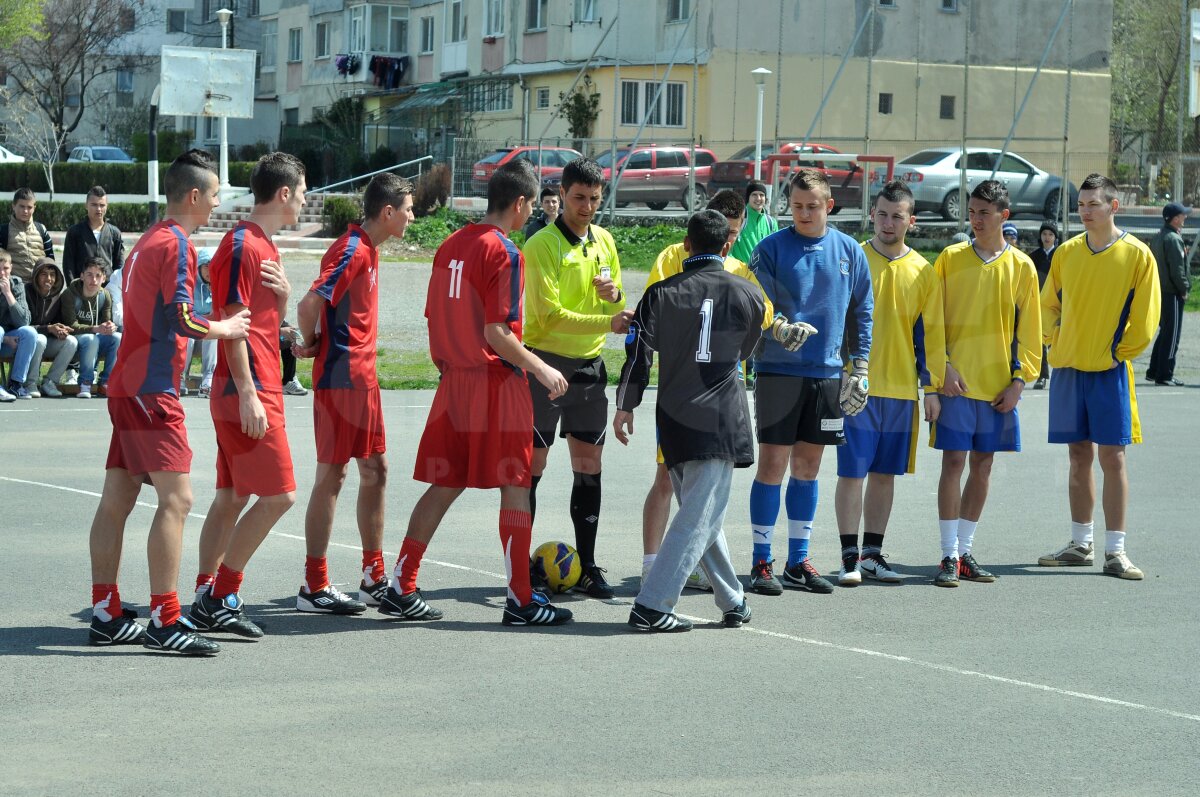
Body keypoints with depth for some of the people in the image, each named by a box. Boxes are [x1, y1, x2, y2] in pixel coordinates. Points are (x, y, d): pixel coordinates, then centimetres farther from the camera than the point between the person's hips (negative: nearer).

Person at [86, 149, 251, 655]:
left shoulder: (147, 242, 18)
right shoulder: (176, 244, -12)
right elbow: (180, 318, -20)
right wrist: (222, 329, -5)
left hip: (126, 384, 10)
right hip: (151, 390, -10)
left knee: (117, 500, 9)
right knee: (176, 498, -12)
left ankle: (106, 616, 13)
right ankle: (164, 621, -15)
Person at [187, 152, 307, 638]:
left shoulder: (263, 246, 17)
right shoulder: (243, 246, -13)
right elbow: (233, 323, -17)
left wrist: (283, 294, 1)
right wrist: (248, 394, -20)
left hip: (259, 389, 10)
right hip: (248, 390, -10)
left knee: (232, 497, 9)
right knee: (279, 495, -10)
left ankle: (208, 600, 11)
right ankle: (221, 596, -5)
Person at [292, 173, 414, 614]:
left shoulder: (368, 250, 14)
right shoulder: (352, 250, -16)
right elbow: (311, 303, -26)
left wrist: (311, 344, 6)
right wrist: (311, 342, -8)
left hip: (363, 377, 10)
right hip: (339, 376, -10)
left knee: (375, 470, 12)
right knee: (331, 476, -5)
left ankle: (374, 578, 20)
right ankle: (314, 588, 1)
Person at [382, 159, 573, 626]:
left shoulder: (451, 246, 10)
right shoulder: (502, 252, -13)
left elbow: (433, 318, 13)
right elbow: (497, 333, -18)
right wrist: (541, 369, -9)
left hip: (455, 381, 7)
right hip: (497, 383, -7)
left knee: (444, 485, 11)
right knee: (515, 487, 1)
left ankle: (401, 588, 10)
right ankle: (520, 600, 4)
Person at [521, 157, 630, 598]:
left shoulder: (604, 241, 10)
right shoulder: (541, 245, -11)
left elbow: (617, 307, 17)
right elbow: (550, 314, -19)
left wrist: (614, 294, -7)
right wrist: (607, 323, -27)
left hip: (590, 367, 6)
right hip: (546, 363, -6)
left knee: (589, 467, 7)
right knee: (532, 464, -2)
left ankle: (587, 567, 13)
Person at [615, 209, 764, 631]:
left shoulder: (662, 293, 0)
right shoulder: (748, 294, 1)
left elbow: (639, 352, -4)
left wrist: (625, 406, 6)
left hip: (674, 421, 3)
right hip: (720, 422, -3)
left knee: (700, 514, 15)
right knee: (700, 516, -3)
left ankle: (732, 601, 23)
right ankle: (651, 606, -12)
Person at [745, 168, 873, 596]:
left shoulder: (850, 251, 7)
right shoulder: (771, 248, -3)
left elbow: (861, 312, 13)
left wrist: (859, 367, 8)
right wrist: (781, 328, -27)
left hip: (827, 373, 3)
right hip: (779, 371, -3)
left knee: (807, 466, 9)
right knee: (772, 464, -4)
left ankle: (798, 560, 17)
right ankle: (761, 561, 2)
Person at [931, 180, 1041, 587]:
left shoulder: (1021, 266, 4)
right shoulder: (950, 258, 2)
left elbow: (1028, 328, 6)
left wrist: (1019, 379, -2)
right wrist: (944, 366, -10)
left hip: (999, 383, 2)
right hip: (956, 381, -2)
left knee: (982, 464, 7)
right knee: (954, 462, -6)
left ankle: (965, 552, 15)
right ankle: (949, 556, -3)